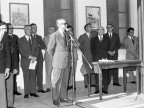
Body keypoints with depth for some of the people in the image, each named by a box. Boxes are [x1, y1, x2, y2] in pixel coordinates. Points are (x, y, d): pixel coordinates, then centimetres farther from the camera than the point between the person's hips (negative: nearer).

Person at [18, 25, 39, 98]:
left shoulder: (34, 40, 17)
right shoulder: (20, 40, 2)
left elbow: (37, 50, 10)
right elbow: (22, 51, -7)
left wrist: (35, 57, -7)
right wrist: (30, 57, -14)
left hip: (34, 61, 4)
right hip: (25, 62, -3)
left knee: (33, 77, 3)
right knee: (26, 78, -1)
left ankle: (33, 92, 9)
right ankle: (26, 93, 5)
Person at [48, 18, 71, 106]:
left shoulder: (65, 35, 13)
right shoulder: (54, 35, -9)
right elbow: (50, 49, -7)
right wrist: (55, 57, 3)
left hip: (66, 61, 7)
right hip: (58, 62, -7)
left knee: (64, 81, 12)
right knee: (57, 81, 0)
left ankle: (63, 97, 24)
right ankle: (55, 99, 10)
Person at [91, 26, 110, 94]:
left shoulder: (107, 39, 15)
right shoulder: (93, 39, 13)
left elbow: (108, 48, 12)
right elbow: (92, 49, 11)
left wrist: (105, 54, 2)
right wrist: (95, 55, 1)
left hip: (104, 58, 1)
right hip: (96, 59, 0)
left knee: (105, 74, -3)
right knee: (97, 74, -3)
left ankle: (105, 89, 2)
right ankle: (97, 89, 2)